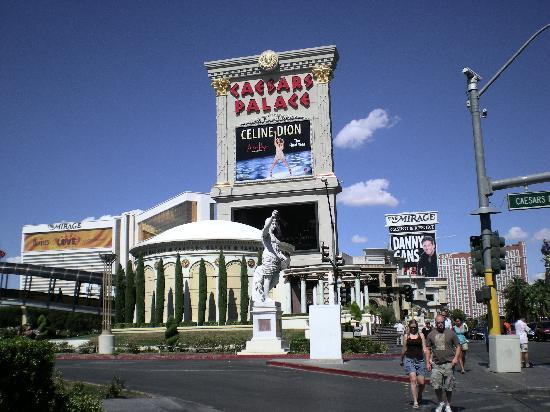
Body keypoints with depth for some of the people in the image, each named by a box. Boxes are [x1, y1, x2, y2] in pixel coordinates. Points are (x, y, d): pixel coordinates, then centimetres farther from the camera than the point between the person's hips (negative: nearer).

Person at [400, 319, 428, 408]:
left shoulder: (421, 335, 7)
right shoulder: (406, 336, 7)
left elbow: (424, 348, 3)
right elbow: (404, 349, 16)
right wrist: (401, 360, 22)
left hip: (420, 360, 1)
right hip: (409, 359, -1)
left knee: (421, 382, 1)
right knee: (413, 380, -14)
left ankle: (419, 397, 30)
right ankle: (415, 402, -11)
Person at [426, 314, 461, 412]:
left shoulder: (451, 333, 2)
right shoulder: (431, 334, 7)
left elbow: (458, 346, 5)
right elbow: (428, 349, 12)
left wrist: (456, 358, -9)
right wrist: (427, 362, 5)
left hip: (449, 364, -1)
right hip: (436, 364, 1)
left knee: (449, 387, 4)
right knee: (436, 386, -8)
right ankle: (440, 403, 15)